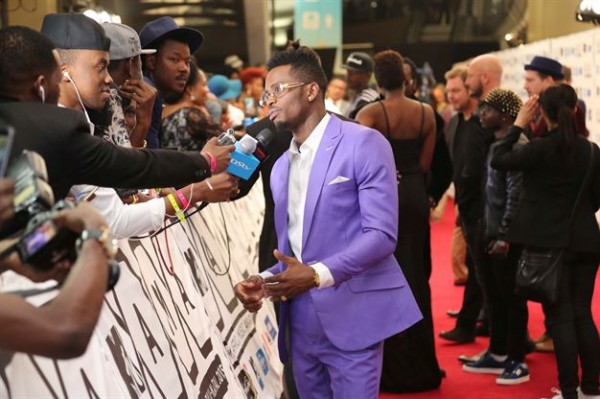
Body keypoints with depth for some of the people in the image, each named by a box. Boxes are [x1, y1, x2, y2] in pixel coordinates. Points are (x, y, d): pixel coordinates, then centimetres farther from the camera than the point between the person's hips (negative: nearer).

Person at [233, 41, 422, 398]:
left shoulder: (364, 144, -7)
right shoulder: (280, 166, 17)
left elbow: (382, 234, -15)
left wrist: (318, 274, -25)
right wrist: (264, 282, -1)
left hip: (351, 319, -7)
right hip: (302, 324, 7)